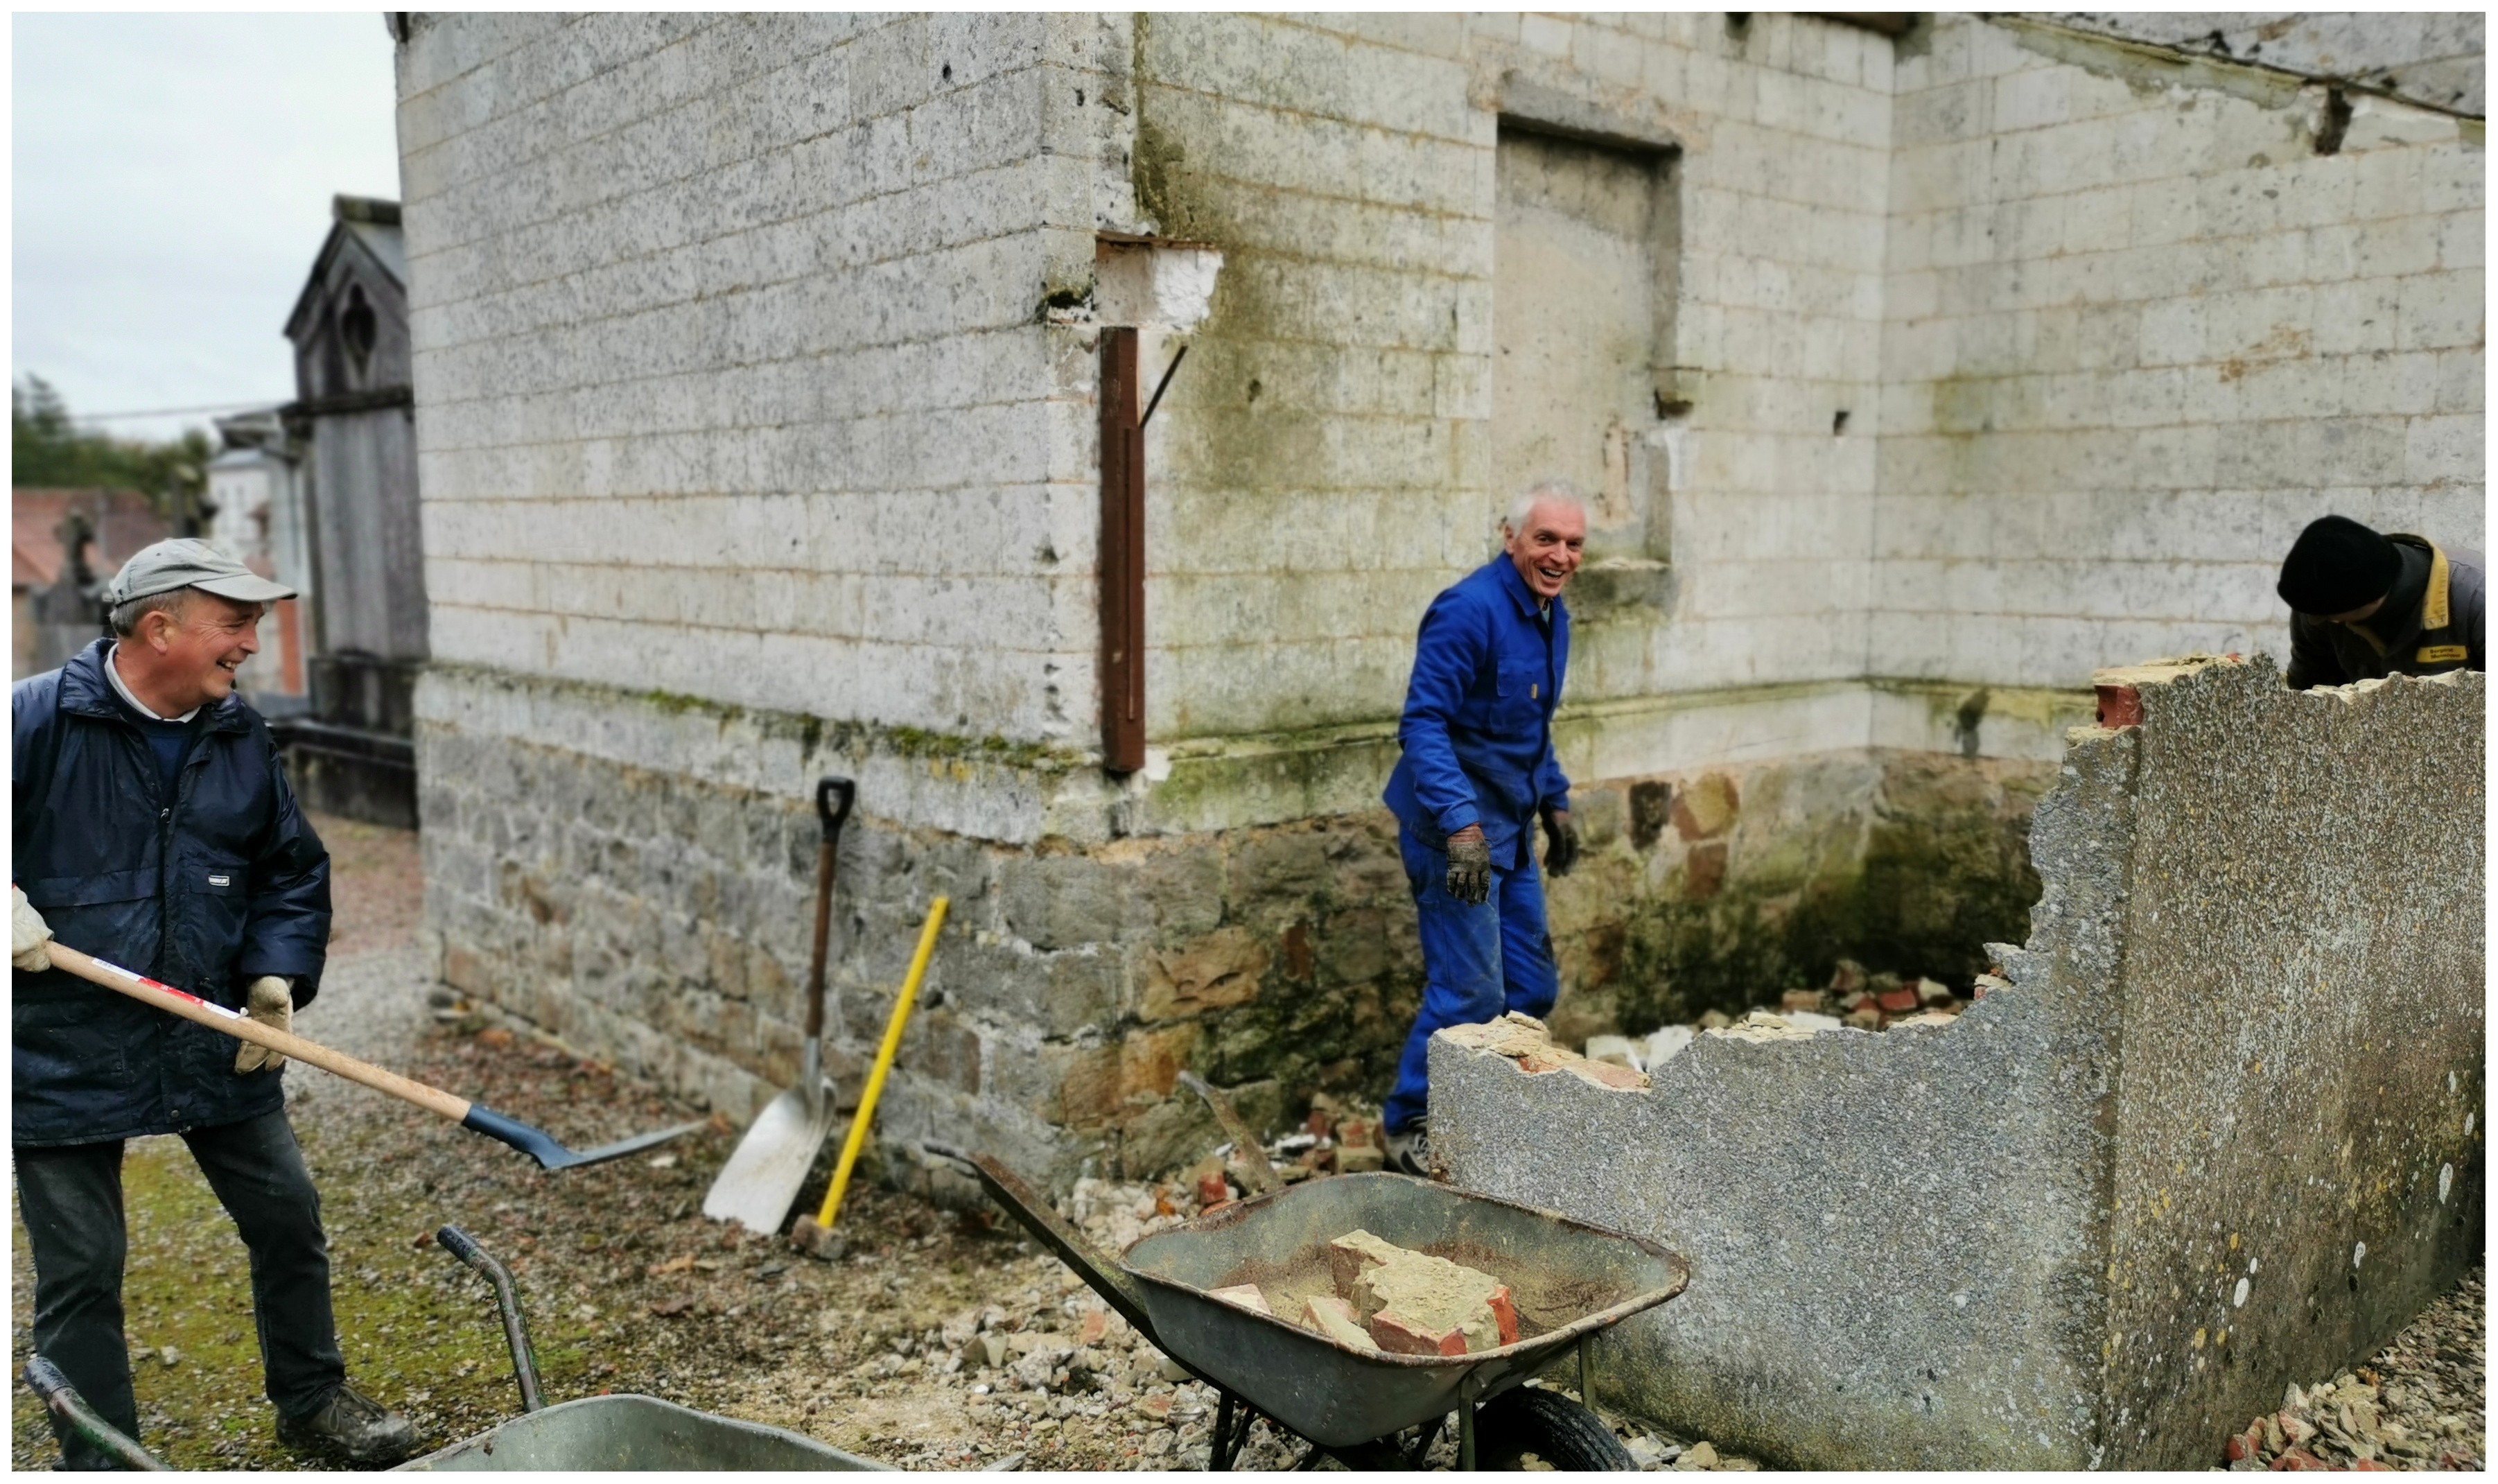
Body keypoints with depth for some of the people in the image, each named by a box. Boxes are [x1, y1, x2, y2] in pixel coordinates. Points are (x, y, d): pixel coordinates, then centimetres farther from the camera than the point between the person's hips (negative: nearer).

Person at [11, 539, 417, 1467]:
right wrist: (10, 899, -20)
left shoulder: (242, 739, 4)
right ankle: (100, 1463, 23)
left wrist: (278, 974, -1)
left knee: (288, 1217, 12)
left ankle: (312, 1399, 34)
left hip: (214, 1042, 5)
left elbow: (292, 871, 12)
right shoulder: (38, 718, -12)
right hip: (65, 1051, -4)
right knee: (80, 1269, 5)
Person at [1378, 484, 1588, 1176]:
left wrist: (1555, 803, 22)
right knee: (1472, 994, -6)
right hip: (1456, 831, -9)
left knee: (1532, 988, 14)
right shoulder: (1469, 611, -19)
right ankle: (1411, 1127, 12)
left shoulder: (1551, 617, 11)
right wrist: (1461, 825, -32)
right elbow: (1423, 723, -25)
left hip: (1509, 831, 9)